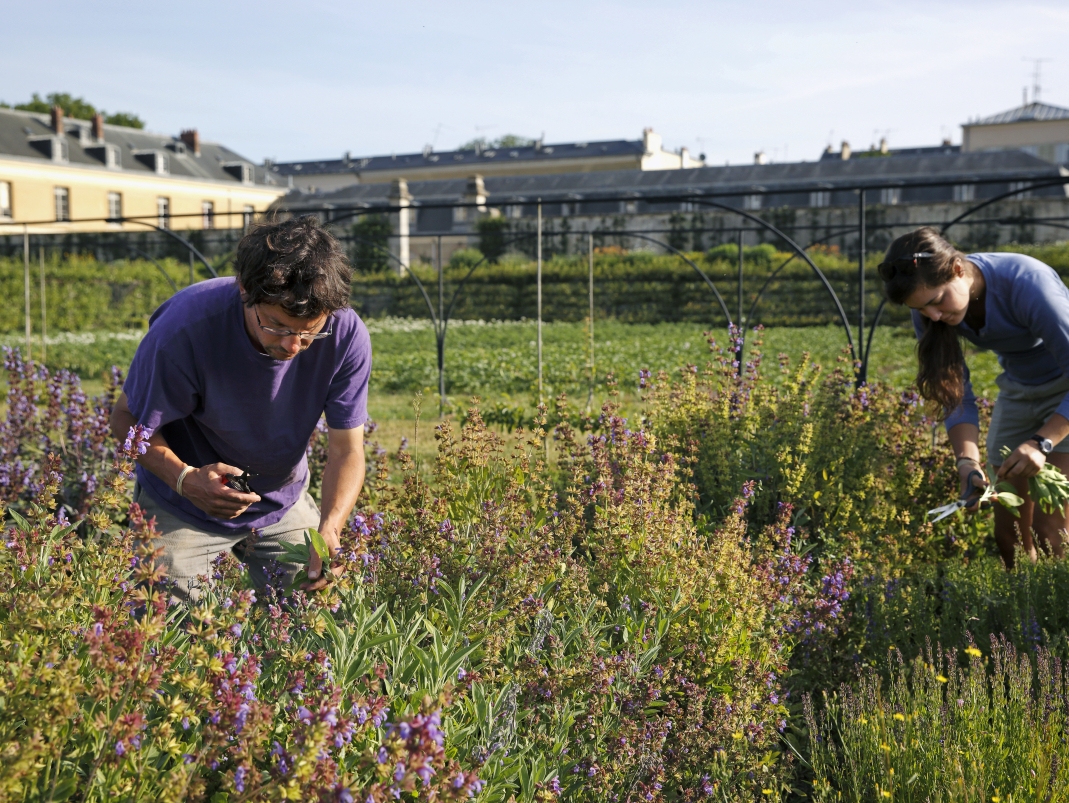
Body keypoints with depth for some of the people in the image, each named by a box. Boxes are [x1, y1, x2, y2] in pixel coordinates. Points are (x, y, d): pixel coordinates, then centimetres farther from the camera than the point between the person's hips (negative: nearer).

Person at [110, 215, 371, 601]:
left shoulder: (346, 335, -26)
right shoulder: (186, 327, -33)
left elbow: (346, 448, -19)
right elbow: (127, 418, -18)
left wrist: (329, 530, -37)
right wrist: (185, 478, -36)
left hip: (283, 502, 3)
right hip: (182, 509, -2)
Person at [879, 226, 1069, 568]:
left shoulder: (1026, 283, -33)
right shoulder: (931, 311, -16)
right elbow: (958, 396, -11)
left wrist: (1041, 443, -40)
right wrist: (967, 461, -27)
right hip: (1019, 389, 6)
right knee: (1008, 533, 3)